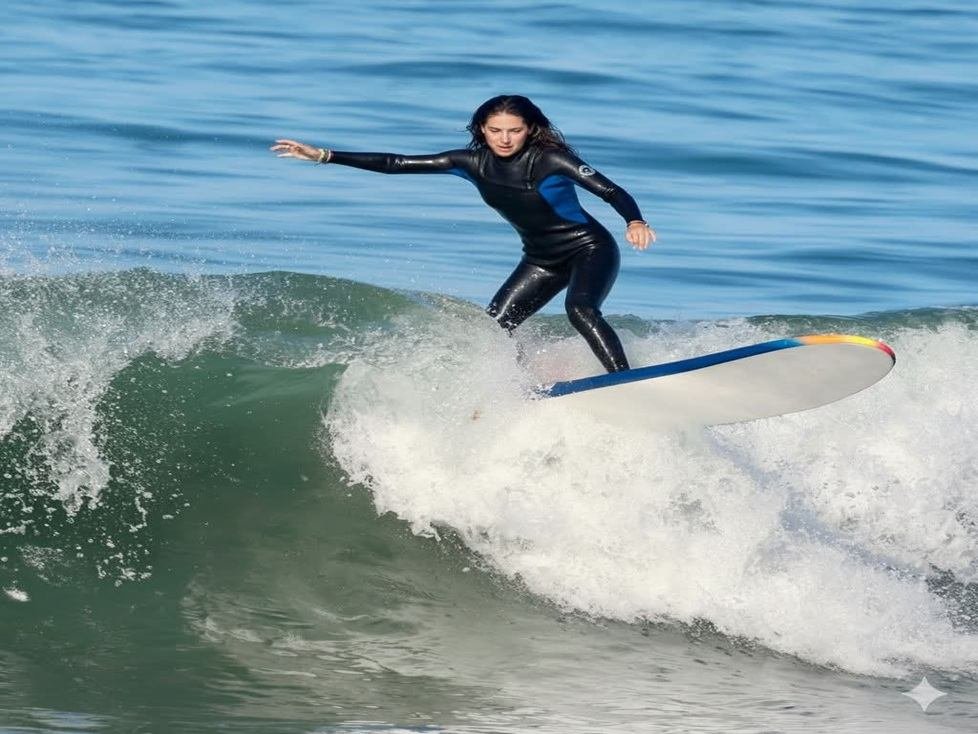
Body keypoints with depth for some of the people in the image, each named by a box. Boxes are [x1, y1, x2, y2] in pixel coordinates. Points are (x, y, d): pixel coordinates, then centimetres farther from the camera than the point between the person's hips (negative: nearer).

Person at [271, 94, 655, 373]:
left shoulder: (551, 161, -23)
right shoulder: (473, 163, -8)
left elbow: (610, 190, -30)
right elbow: (395, 164, -7)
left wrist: (635, 222, -53)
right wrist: (324, 156, -11)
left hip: (590, 249, -7)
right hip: (541, 260, 7)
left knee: (580, 309, -33)